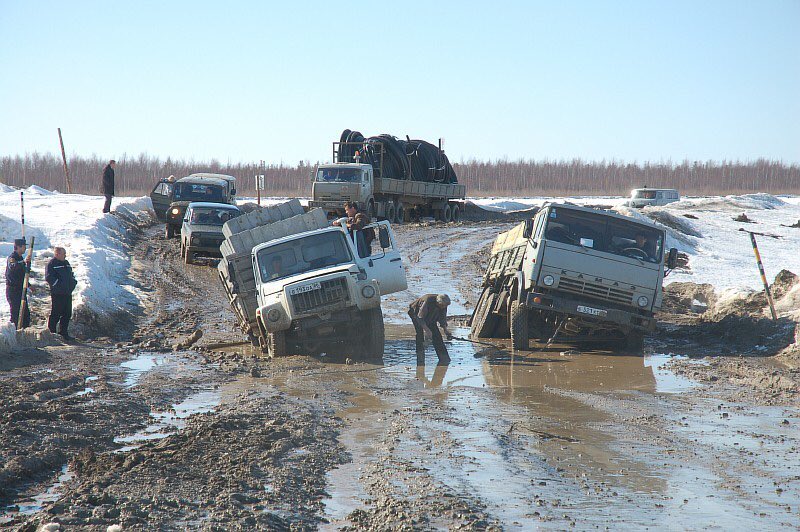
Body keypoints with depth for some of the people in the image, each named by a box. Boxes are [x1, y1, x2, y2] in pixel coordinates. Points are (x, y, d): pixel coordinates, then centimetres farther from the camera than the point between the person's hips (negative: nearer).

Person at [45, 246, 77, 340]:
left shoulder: (66, 263, 18)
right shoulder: (52, 264, -9)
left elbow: (71, 275, 28)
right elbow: (49, 277, -17)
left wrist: (73, 282, 10)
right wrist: (59, 284, -19)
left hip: (67, 293, 8)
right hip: (57, 294, -8)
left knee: (67, 314, 10)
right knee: (56, 314, -5)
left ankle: (63, 333, 19)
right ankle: (51, 333, 2)